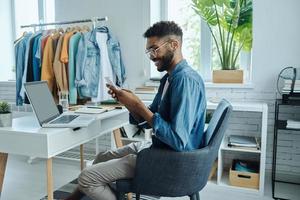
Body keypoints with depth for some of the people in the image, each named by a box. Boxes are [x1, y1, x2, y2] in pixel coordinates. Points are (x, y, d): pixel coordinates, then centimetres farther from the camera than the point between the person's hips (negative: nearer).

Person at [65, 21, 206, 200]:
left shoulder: (185, 79, -23)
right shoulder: (169, 77, 9)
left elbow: (179, 141, -30)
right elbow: (147, 121, 11)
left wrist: (139, 106, -25)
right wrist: (129, 102, -8)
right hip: (160, 149, 10)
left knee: (87, 178, -7)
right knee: (103, 157, 23)